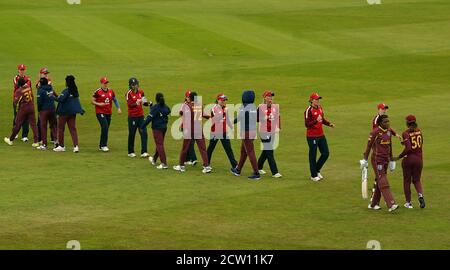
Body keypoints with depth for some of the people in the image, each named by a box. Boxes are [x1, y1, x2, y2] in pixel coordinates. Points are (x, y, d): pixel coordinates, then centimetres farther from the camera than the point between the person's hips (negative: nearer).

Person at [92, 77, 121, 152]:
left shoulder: (111, 91, 8)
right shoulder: (97, 92, -7)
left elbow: (115, 100, 17)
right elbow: (92, 101, -2)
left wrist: (118, 108, 5)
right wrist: (99, 104, -19)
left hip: (108, 113, 6)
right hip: (100, 113, -6)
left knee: (106, 129, 9)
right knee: (105, 127, -18)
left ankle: (101, 145, 21)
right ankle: (104, 145, -12)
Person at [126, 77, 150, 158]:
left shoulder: (141, 92, 6)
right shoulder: (129, 94, -11)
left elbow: (144, 102, 14)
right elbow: (129, 105, -21)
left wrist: (148, 103, -7)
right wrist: (136, 104, -39)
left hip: (141, 116, 5)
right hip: (132, 117, -5)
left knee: (144, 133, -3)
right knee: (132, 134, 5)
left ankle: (144, 152, -2)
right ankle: (130, 152, 18)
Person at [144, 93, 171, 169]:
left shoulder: (155, 107, -17)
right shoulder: (166, 107, 2)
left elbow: (150, 117, -19)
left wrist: (143, 126, -10)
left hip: (157, 128, -7)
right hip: (164, 127, 7)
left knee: (159, 145, -4)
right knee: (159, 144, 21)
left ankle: (164, 163, -9)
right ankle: (154, 159, 40)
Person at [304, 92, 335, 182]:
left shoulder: (320, 108, 8)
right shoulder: (309, 110, -15)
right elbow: (307, 124, -19)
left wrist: (329, 124, 3)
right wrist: (316, 121, -33)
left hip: (321, 135, 7)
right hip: (312, 136, -7)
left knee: (326, 153, 8)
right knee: (313, 155, 3)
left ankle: (317, 170, 26)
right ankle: (313, 175, 15)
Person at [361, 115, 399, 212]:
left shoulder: (389, 131, 9)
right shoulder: (375, 132, -13)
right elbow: (369, 146, -9)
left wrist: (391, 159, 22)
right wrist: (365, 160, -8)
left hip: (386, 159, 8)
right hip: (378, 159, -8)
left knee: (380, 182, 13)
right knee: (383, 182, -10)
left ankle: (373, 204, 22)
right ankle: (391, 205, -17)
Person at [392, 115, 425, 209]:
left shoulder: (406, 133, -14)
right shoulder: (419, 131, 3)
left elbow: (408, 148, -24)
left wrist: (399, 157, -16)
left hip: (408, 158, -4)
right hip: (418, 158, 4)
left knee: (407, 181, 12)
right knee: (416, 180, 15)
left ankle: (408, 203, 15)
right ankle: (420, 195, -13)